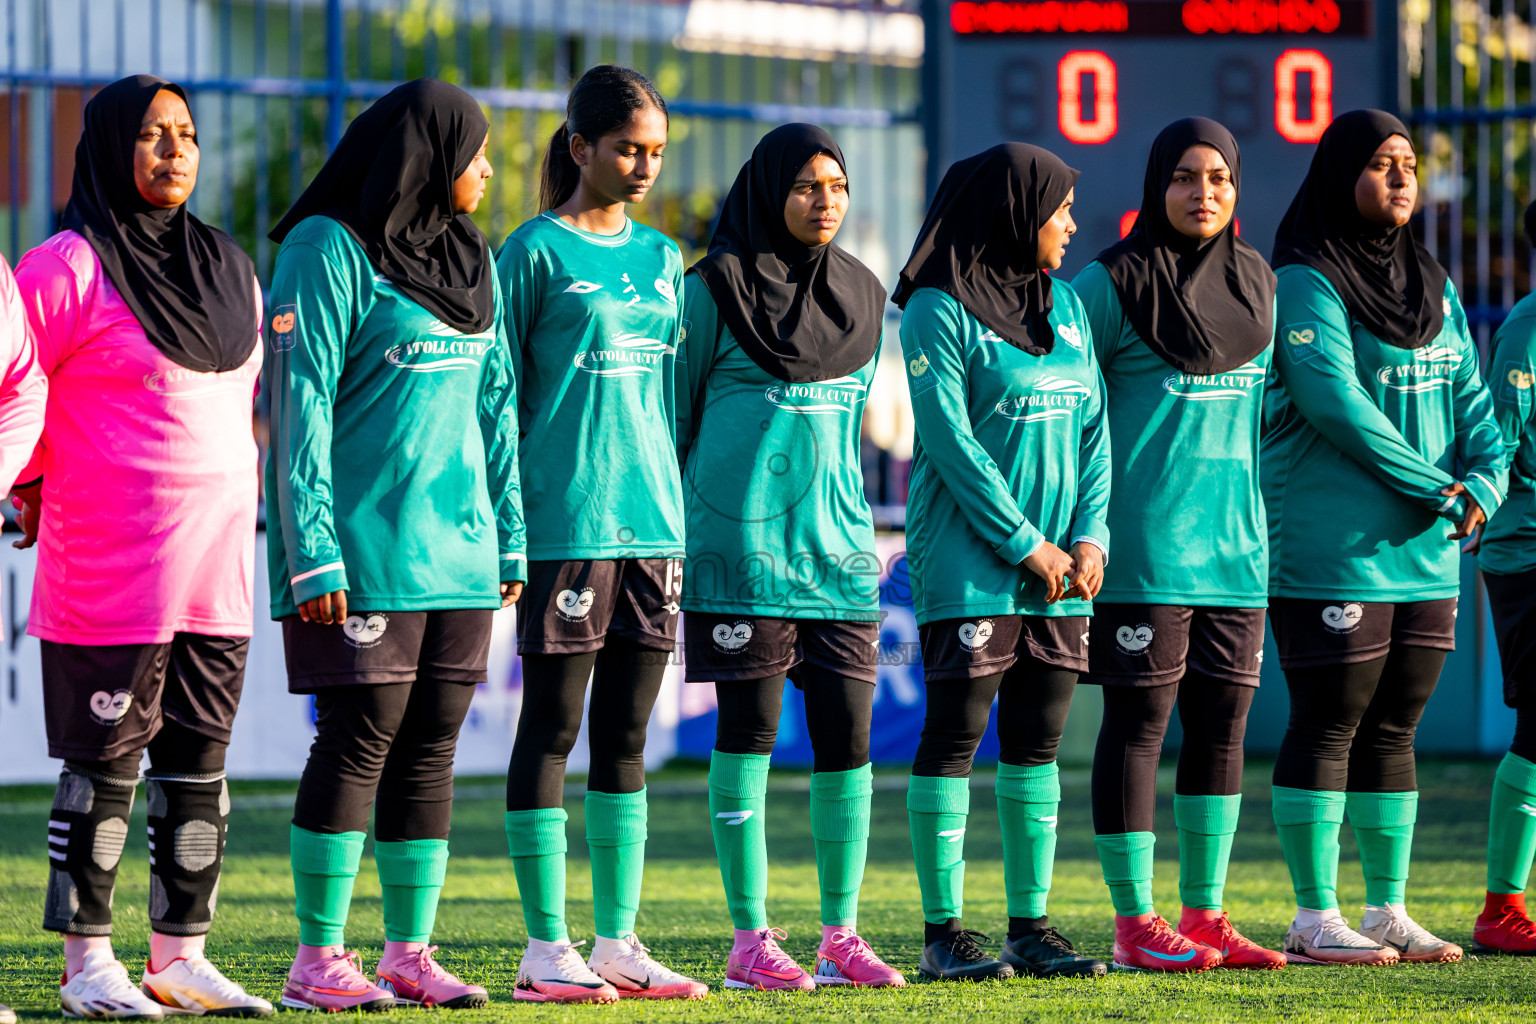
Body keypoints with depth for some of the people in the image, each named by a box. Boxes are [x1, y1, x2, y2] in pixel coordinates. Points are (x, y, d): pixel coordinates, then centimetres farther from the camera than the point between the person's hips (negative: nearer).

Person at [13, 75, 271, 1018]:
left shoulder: (228, 268, 14)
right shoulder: (69, 268, -8)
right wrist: (43, 483, 0)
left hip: (218, 565, 7)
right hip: (110, 569, -7)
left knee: (200, 763, 8)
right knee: (105, 763, -3)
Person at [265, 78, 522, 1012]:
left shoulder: (470, 258, 16)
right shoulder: (330, 250, -7)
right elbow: (300, 403, -11)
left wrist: (511, 539, 14)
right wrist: (312, 549, -16)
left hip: (457, 548, 7)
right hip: (366, 548, -7)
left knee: (432, 746, 6)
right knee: (361, 739, -7)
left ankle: (410, 953, 11)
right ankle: (318, 961, -2)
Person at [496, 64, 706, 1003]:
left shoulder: (660, 257, 14)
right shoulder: (536, 252, -4)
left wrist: (676, 501, 15)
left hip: (650, 520, 6)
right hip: (563, 522, -6)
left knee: (626, 734, 8)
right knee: (552, 728, -2)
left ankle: (617, 942, 12)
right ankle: (547, 948, 1)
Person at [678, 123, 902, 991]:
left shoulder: (862, 296, 13)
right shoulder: (716, 289, -1)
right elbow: (673, 414, 4)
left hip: (839, 546, 5)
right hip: (743, 549, -5)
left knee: (848, 736, 1)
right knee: (749, 733, -3)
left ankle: (841, 934, 8)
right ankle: (751, 939, 2)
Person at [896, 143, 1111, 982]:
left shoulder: (1065, 306, 14)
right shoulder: (939, 311, -7)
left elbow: (1092, 427, 12)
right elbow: (948, 439, -12)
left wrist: (1089, 535, -2)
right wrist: (1025, 544, -13)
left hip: (1059, 568, 6)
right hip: (968, 560, -6)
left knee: (1037, 741, 7)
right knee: (955, 736, -4)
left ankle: (1030, 927, 11)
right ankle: (943, 934, -1)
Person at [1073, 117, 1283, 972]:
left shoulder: (1258, 284, 13)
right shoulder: (1111, 284, -5)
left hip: (1236, 541, 6)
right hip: (1146, 542, -6)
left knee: (1223, 724, 6)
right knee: (1140, 723, -3)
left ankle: (1205, 917, 13)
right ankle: (1136, 925, 0)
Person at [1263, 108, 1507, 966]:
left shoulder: (1432, 286, 16)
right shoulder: (1306, 284, -9)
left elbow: (1470, 396, 13)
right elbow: (1333, 401, -18)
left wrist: (1484, 484, -7)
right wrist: (1433, 488, -15)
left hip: (1427, 555, 8)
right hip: (1333, 553, -7)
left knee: (1394, 729, 11)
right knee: (1328, 728, -4)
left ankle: (1389, 910, 16)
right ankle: (1315, 919, 0)